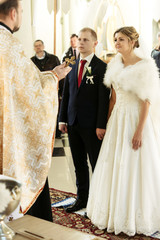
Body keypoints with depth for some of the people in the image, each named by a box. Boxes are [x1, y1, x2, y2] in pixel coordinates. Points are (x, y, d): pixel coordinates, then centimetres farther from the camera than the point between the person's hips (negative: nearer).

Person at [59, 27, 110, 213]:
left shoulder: (101, 67, -7)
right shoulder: (72, 65, 10)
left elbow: (104, 98, -11)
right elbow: (66, 94, 12)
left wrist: (101, 125, -15)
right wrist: (62, 119, 8)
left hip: (92, 126, -6)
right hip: (73, 124, 6)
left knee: (97, 165, 6)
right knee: (79, 164, 15)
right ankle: (82, 198, 28)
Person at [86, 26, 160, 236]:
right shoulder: (115, 64, 8)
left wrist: (140, 131, -18)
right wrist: (108, 122, 10)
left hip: (136, 119, -6)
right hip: (117, 119, 6)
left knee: (135, 169, 2)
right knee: (114, 166, 11)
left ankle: (136, 219, 20)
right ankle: (115, 213, 28)